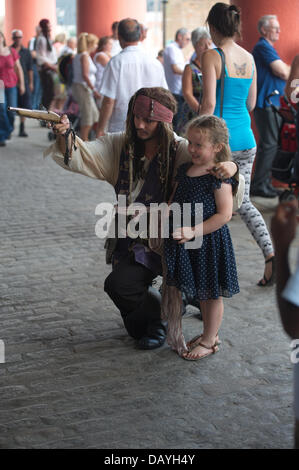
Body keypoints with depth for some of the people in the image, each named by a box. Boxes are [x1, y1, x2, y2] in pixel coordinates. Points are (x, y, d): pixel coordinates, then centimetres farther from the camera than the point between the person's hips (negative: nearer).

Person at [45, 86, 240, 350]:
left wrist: (230, 167, -42)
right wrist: (65, 136, -32)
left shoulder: (180, 151, -12)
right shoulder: (119, 146, -2)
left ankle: (160, 317, 4)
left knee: (119, 284, -24)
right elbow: (78, 156, -10)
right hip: (126, 237, 5)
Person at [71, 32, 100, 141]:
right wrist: (94, 90, -19)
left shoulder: (78, 56, 16)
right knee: (87, 116, -6)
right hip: (83, 87, -10)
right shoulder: (85, 56, -13)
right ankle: (84, 140, -2)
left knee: (95, 114, 14)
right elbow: (85, 75, -20)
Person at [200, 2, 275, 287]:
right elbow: (251, 104, 15)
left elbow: (209, 104, -17)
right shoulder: (249, 58, 8)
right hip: (246, 139, 6)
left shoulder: (212, 56, -11)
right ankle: (270, 254, -3)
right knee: (243, 202, 14)